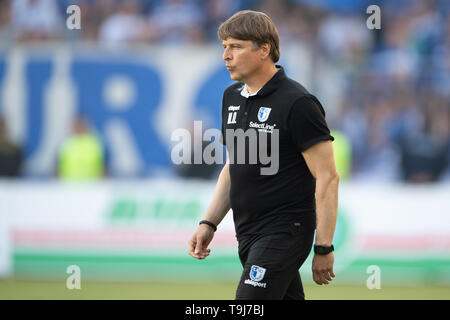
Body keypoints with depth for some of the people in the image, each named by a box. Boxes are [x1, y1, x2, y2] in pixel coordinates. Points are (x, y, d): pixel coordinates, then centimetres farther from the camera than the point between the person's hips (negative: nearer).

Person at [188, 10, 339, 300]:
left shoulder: (297, 104, -14)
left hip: (284, 232, -8)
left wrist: (324, 248, -16)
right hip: (248, 233, 8)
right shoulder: (232, 97, 11)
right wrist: (209, 223, 12)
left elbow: (327, 177, -14)